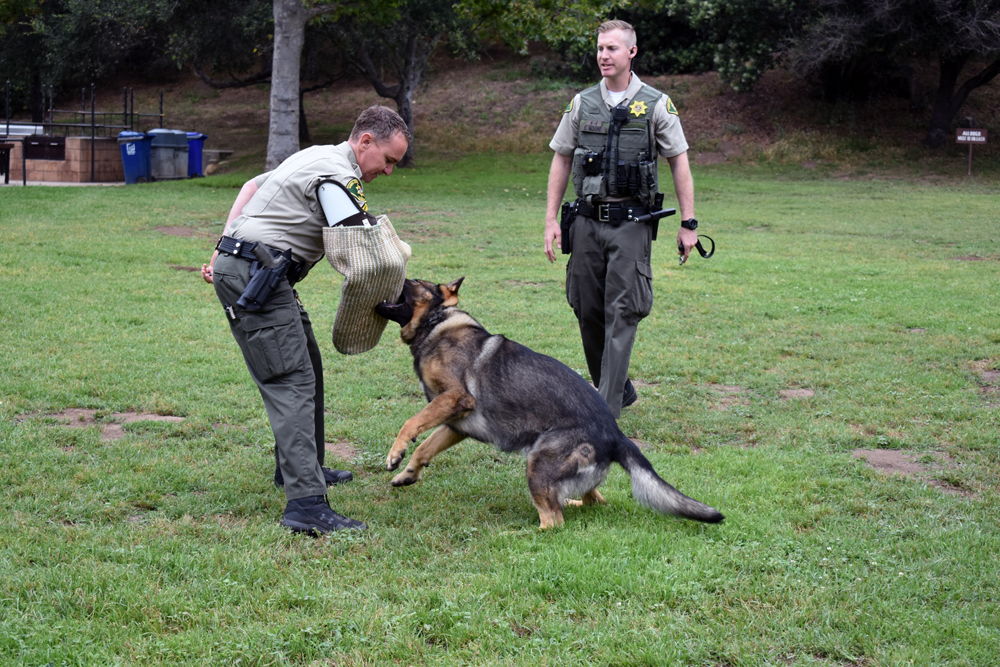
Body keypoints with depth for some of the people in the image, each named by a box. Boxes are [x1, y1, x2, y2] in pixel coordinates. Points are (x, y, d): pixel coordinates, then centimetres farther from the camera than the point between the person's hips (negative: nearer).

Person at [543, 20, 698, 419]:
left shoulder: (656, 105, 0)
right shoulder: (582, 104, 8)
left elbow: (679, 163, 2)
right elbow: (562, 161, 12)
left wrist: (688, 223, -2)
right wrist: (551, 219, 6)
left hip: (631, 222, -4)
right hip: (587, 220, 4)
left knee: (622, 312, -8)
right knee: (588, 310, 7)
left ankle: (607, 408, -7)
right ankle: (618, 388, 25)